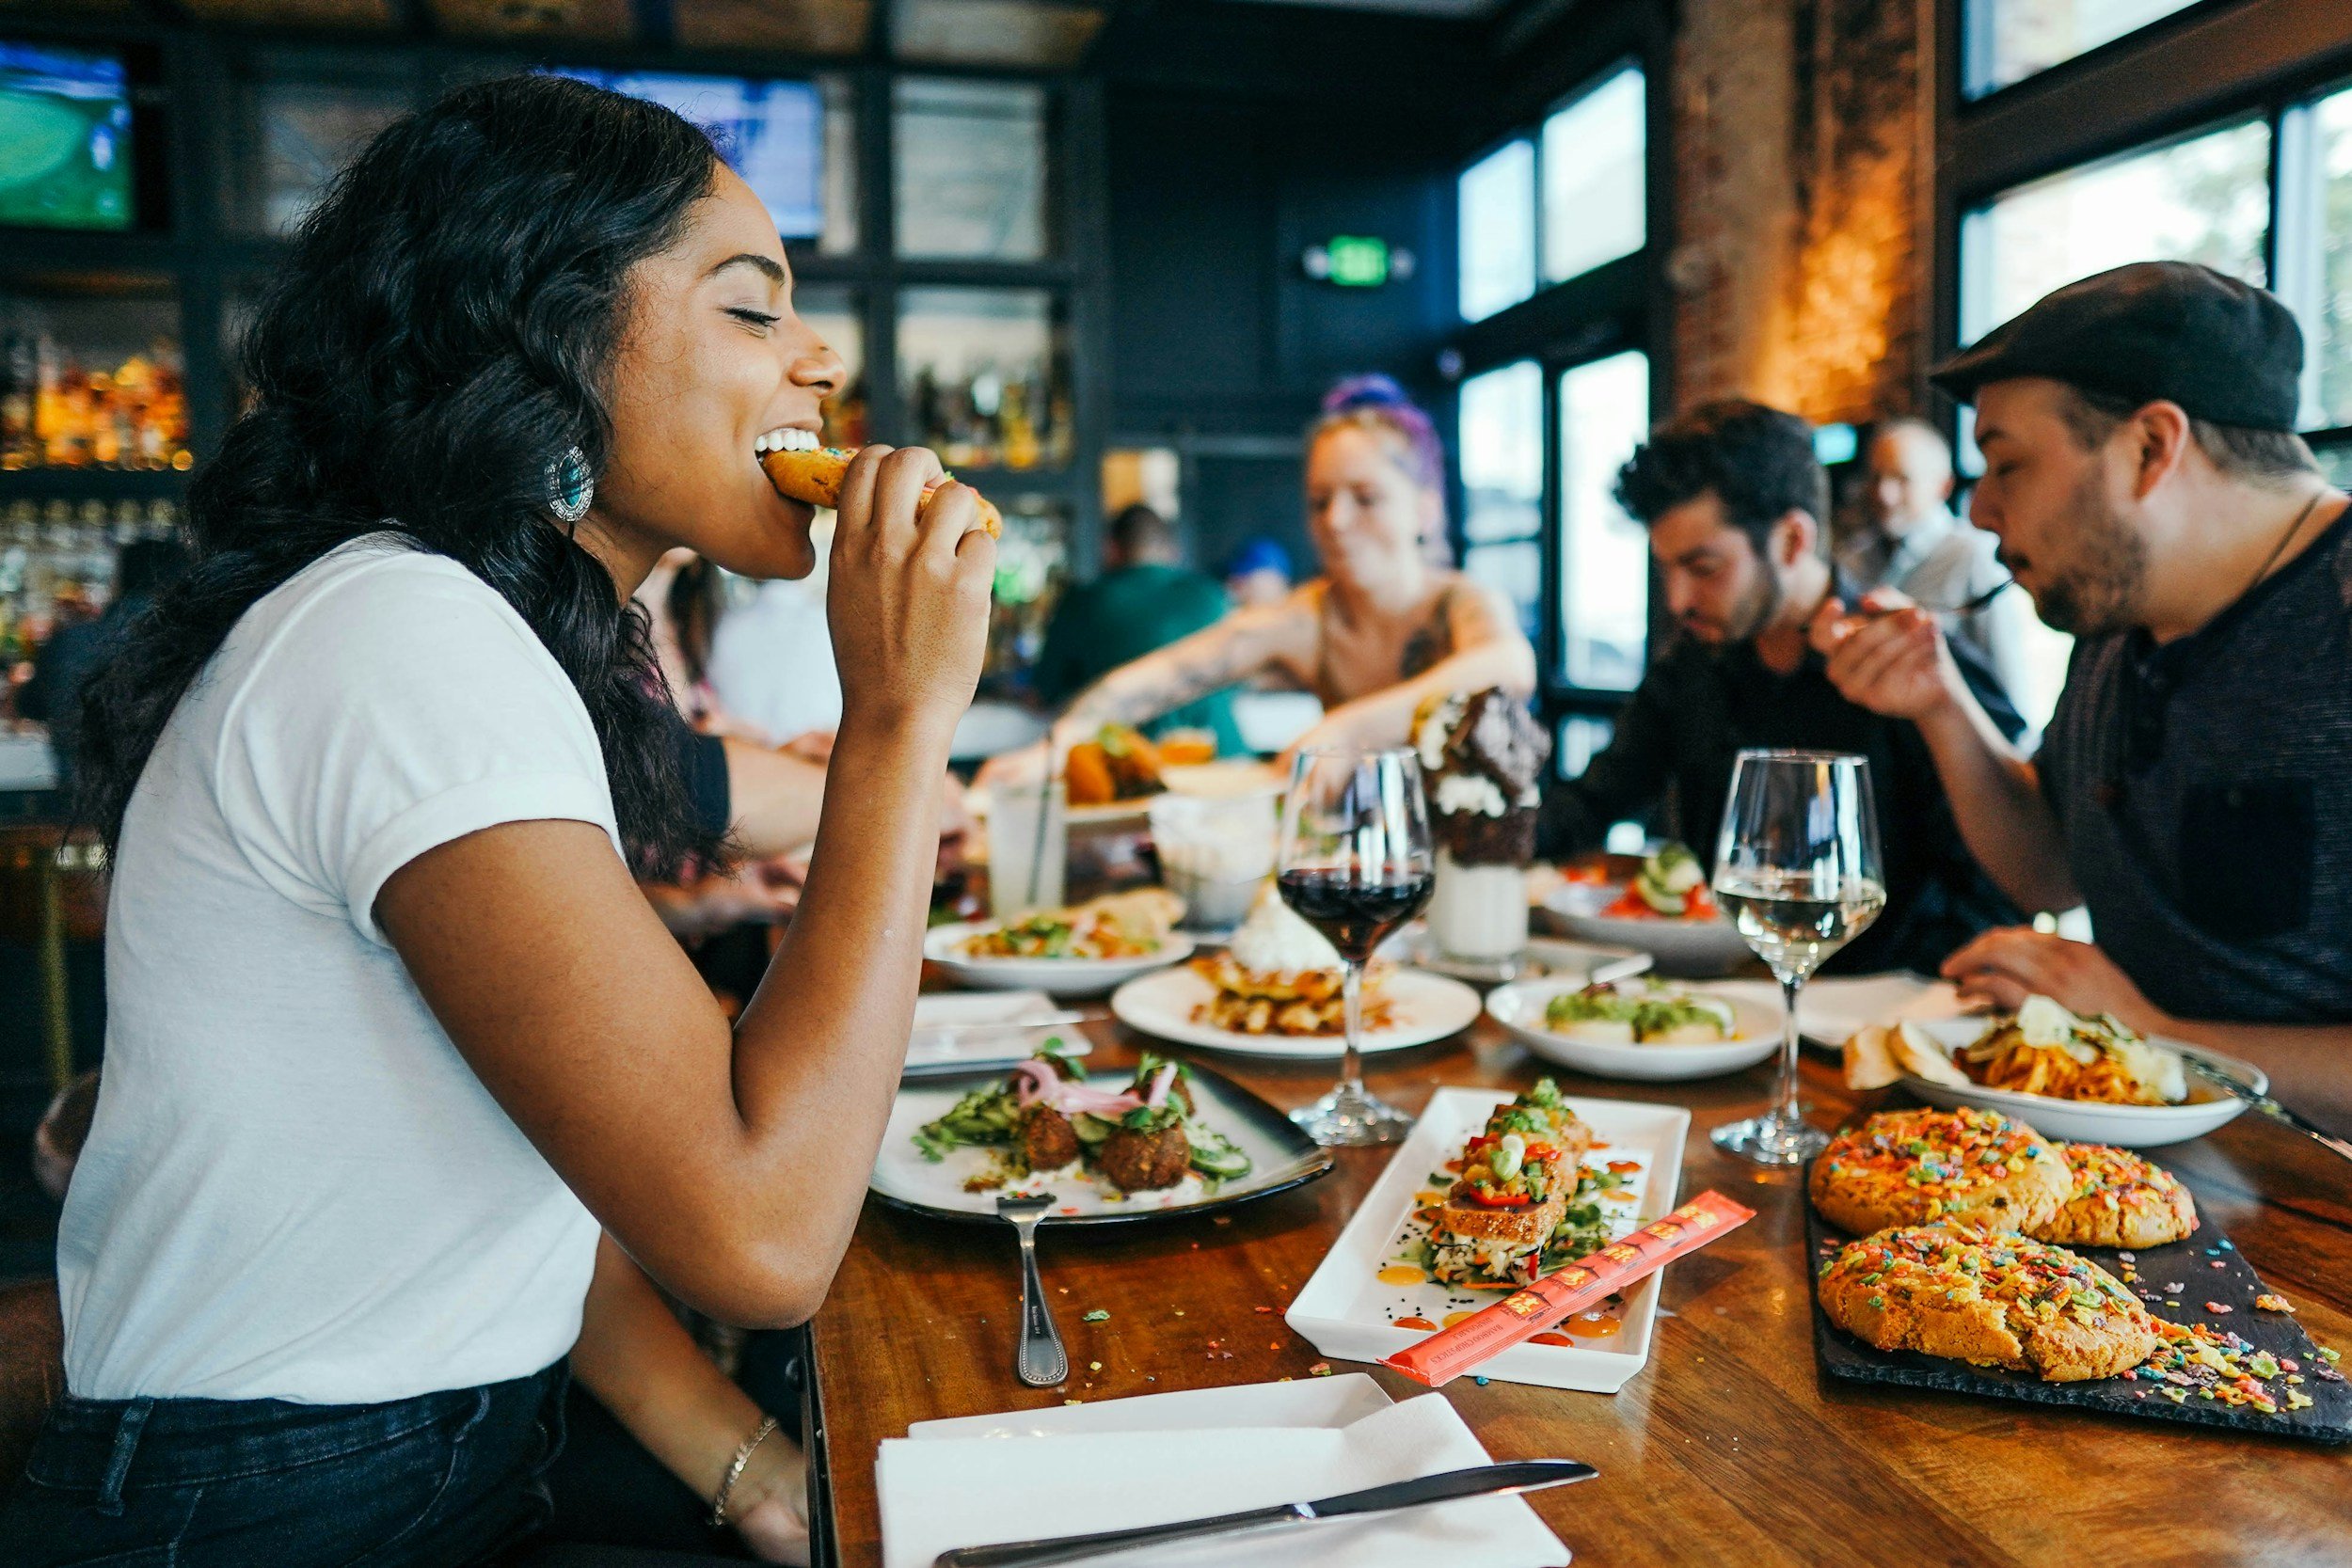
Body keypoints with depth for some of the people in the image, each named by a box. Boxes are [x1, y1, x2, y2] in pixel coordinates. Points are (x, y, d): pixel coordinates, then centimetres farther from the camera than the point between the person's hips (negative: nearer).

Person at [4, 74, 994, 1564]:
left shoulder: (497, 638, 9)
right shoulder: (406, 644, -23)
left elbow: (563, 1141, 6)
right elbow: (754, 1229, -31)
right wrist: (898, 720, -25)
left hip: (470, 1444, 8)